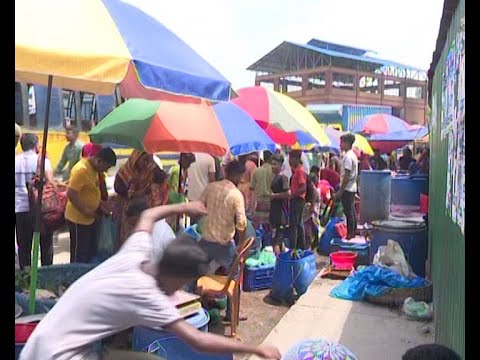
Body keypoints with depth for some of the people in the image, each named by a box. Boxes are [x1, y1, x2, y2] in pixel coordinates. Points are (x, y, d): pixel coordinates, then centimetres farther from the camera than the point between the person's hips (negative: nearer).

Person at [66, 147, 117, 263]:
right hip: (78, 219, -10)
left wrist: (100, 205, 10)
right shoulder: (81, 170, -23)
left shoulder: (93, 168, 7)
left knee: (91, 252, 19)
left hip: (89, 218, 10)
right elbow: (71, 194, -27)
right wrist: (86, 211, -23)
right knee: (79, 255, 1)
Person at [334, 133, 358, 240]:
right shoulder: (353, 155, 14)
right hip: (352, 187, 10)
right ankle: (353, 231, 22)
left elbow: (346, 175, -20)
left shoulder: (348, 157, -17)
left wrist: (340, 191, -18)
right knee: (352, 211, 14)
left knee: (348, 212, -4)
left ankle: (350, 233, 2)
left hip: (347, 188, -10)